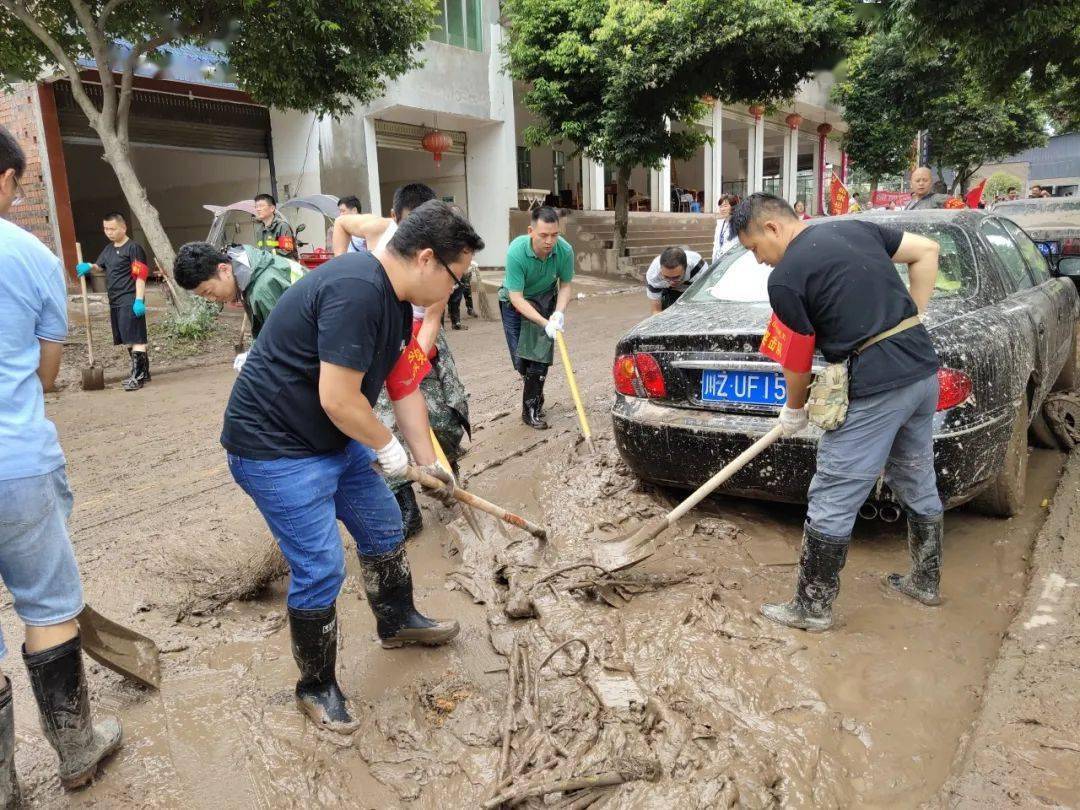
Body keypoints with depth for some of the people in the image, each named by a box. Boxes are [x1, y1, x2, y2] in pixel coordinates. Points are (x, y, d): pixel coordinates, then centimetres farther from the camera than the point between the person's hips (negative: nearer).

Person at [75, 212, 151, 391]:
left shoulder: (133, 248, -9)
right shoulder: (109, 249, 17)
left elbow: (141, 275, -14)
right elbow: (99, 266, 21)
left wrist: (139, 299, -20)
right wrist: (88, 267, -3)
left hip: (130, 301, -9)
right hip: (115, 302, 9)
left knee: (135, 338, -11)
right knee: (127, 340, 13)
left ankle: (137, 375, -12)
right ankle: (142, 372, 22)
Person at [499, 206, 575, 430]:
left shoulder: (564, 250, -24)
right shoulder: (516, 252, -33)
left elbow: (565, 285, -7)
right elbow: (516, 297, -29)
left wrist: (559, 313, -24)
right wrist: (545, 323, -35)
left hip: (545, 299, 2)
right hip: (515, 302, -2)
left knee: (540, 353, -6)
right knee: (521, 357, 0)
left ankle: (531, 409, 5)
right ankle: (535, 396, 23)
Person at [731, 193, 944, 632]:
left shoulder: (784, 278, -9)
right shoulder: (856, 228, 12)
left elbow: (798, 361, -2)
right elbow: (927, 251, 16)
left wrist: (794, 410, 15)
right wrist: (912, 321, 15)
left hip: (875, 389, -9)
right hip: (923, 370, 9)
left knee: (831, 504, 2)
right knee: (918, 485, 23)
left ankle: (813, 607, 14)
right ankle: (925, 581, 41)